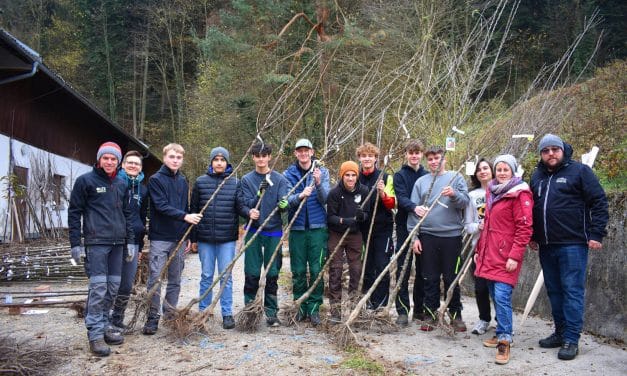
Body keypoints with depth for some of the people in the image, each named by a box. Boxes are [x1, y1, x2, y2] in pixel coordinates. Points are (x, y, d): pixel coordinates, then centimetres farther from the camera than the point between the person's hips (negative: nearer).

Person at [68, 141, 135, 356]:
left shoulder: (121, 185, 15)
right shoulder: (85, 181, 0)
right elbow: (74, 213, -1)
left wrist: (130, 241, 13)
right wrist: (75, 243, -5)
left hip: (117, 243, 6)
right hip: (96, 242, -6)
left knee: (113, 288, 8)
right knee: (98, 287, -10)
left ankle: (104, 326, 20)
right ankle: (95, 334, -3)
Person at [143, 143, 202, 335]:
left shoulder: (183, 181, 13)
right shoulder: (156, 179, -4)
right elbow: (161, 206, -15)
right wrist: (185, 216, -25)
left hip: (179, 238, 5)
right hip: (160, 237, -5)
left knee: (175, 279, 11)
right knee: (155, 278, -4)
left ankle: (170, 314, 21)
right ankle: (153, 317, 6)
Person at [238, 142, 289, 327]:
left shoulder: (279, 179, 2)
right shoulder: (247, 179, 3)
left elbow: (283, 203, -8)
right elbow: (244, 204, -4)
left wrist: (284, 204, -30)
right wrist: (249, 212, -25)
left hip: (274, 231, 0)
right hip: (253, 231, 0)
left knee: (272, 274, 6)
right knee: (251, 274, 2)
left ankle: (271, 312, 17)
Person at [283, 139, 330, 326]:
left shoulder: (322, 172, 3)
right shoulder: (288, 174, 3)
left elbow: (325, 199, -5)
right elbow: (287, 200, -7)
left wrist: (318, 183, -23)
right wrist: (300, 195, -28)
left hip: (318, 227, 0)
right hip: (297, 227, 1)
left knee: (317, 269, -1)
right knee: (298, 271, 5)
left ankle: (314, 307, 10)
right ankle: (301, 307, 19)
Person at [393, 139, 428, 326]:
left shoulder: (427, 176, 11)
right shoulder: (400, 175, 1)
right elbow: (401, 198, -14)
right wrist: (414, 207, -33)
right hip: (405, 227, -3)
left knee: (422, 270, 9)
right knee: (403, 270, -1)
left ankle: (420, 308, 20)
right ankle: (403, 311, 5)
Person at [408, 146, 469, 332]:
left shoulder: (456, 178, 6)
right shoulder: (421, 182, 10)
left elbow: (465, 201, -5)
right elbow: (414, 210, 7)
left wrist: (454, 194, -26)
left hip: (452, 235, -2)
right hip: (427, 236, 2)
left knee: (452, 278, 5)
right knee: (430, 278, 7)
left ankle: (455, 314, 18)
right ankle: (431, 313, 18)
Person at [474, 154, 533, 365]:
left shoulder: (519, 194, -8)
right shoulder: (492, 192, 15)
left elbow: (524, 228, -13)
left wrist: (515, 256, -18)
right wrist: (479, 249, 20)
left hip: (506, 255, -7)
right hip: (489, 253, 7)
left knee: (502, 296, -12)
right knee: (495, 296, 12)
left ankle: (504, 341, -2)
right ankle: (502, 333, 25)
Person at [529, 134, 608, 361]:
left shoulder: (579, 171, -3)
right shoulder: (537, 176, 15)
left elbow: (599, 202, -6)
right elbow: (532, 207, 23)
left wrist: (596, 234, -11)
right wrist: (532, 236, 20)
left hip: (573, 244, -6)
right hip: (546, 246, 6)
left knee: (572, 291, -4)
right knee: (554, 290, 12)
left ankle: (571, 339, 2)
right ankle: (560, 332, 24)